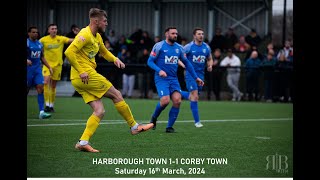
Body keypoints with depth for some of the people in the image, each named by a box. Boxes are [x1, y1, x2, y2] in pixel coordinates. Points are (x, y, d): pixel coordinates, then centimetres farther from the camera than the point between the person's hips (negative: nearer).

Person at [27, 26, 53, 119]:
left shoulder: (40, 44, 12)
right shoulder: (27, 43, -7)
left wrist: (49, 67, 16)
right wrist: (27, 60, -31)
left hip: (38, 69, 5)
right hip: (28, 69, -5)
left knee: (40, 88, -8)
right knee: (26, 89, 3)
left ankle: (41, 112, -13)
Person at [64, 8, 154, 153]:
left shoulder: (97, 37, 18)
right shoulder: (85, 34, -13)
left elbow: (104, 52, 35)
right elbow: (69, 52, -22)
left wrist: (115, 59, 13)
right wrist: (81, 71, -22)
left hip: (80, 81, 10)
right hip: (86, 76, -10)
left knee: (99, 111, 2)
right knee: (116, 95, 1)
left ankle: (83, 142, -8)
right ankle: (134, 127, 14)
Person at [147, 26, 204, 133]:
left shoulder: (179, 48, 9)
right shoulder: (159, 46, -5)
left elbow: (186, 63, 18)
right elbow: (150, 61, -4)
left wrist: (195, 77, 17)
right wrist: (159, 70, -21)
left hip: (173, 79, 5)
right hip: (161, 79, -5)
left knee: (177, 100, -13)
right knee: (165, 100, -21)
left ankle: (169, 127, 0)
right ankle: (154, 117, 10)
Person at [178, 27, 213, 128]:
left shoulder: (206, 48, 6)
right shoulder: (189, 47, -7)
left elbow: (210, 59, 19)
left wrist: (210, 65, -3)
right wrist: (182, 64, -24)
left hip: (200, 74, 5)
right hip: (190, 74, -5)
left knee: (193, 97, 9)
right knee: (195, 96, -13)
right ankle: (197, 121, -6)